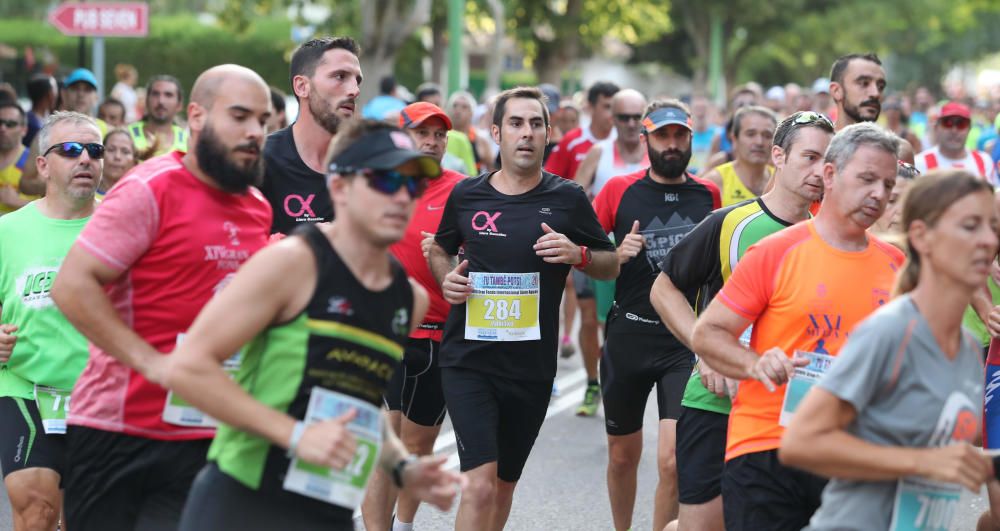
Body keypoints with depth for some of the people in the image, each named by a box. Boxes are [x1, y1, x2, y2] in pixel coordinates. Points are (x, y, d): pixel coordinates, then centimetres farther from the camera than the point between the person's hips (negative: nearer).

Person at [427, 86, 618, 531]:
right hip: (468, 358, -1)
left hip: (532, 364, 2)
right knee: (480, 485, -16)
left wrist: (578, 255, -12)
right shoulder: (466, 195, 3)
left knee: (505, 484, 15)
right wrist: (446, 278, 0)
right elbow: (439, 249, 22)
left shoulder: (567, 199, 1)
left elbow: (611, 265, 9)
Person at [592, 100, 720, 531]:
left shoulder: (709, 195, 3)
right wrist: (618, 255, -15)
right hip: (628, 337, 1)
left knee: (672, 460, -15)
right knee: (623, 455, 15)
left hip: (686, 341, -1)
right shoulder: (619, 191, -1)